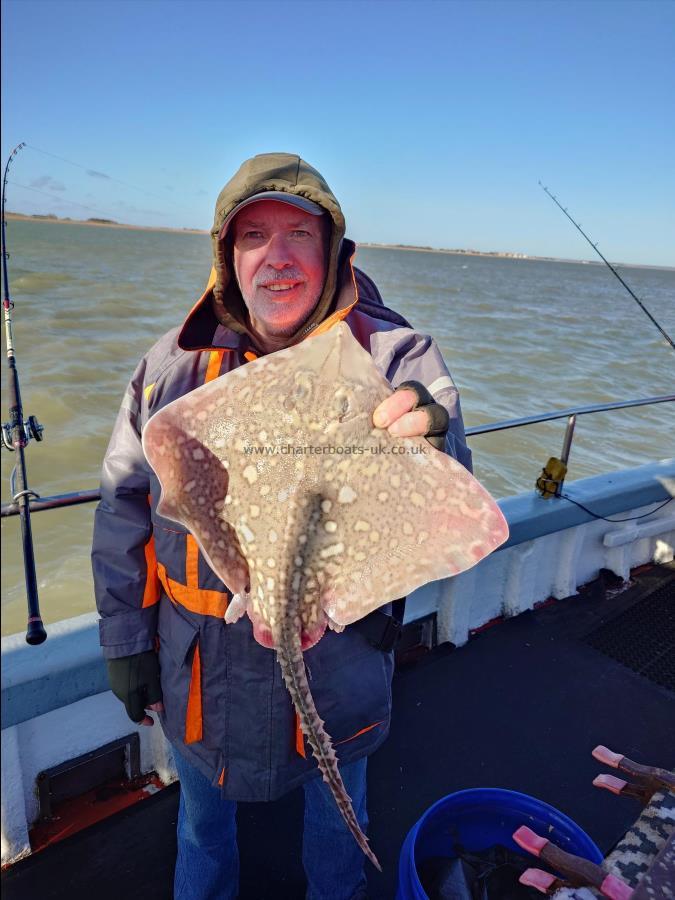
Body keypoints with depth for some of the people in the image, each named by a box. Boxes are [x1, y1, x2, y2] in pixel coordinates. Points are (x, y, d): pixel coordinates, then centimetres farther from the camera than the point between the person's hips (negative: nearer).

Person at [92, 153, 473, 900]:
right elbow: (125, 507, 0)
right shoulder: (176, 361, -8)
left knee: (335, 817, 28)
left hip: (335, 665, -1)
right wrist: (126, 641, 4)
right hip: (196, 670, 2)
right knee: (202, 811, 30)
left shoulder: (393, 357, -16)